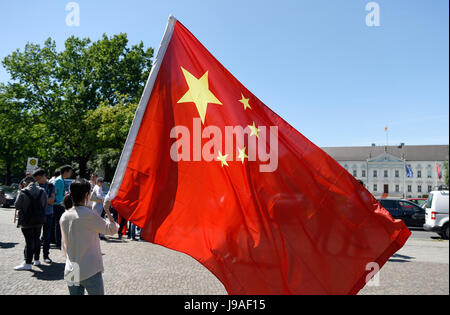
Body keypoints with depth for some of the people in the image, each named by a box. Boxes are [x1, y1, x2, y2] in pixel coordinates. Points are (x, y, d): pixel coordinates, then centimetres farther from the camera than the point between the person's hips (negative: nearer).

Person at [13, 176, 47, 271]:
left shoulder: (23, 192, -13)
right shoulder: (42, 191, 2)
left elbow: (17, 206, -8)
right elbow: (45, 205, 7)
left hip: (27, 220, -5)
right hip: (39, 220, 5)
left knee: (29, 241, -2)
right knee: (36, 239, 16)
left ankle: (27, 263, 2)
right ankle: (36, 260, 25)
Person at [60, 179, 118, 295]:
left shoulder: (64, 217, 4)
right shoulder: (88, 214, -17)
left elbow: (64, 246, 13)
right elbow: (112, 229, -10)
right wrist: (107, 210, -1)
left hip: (71, 272, 6)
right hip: (90, 271, -6)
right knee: (97, 292, 9)